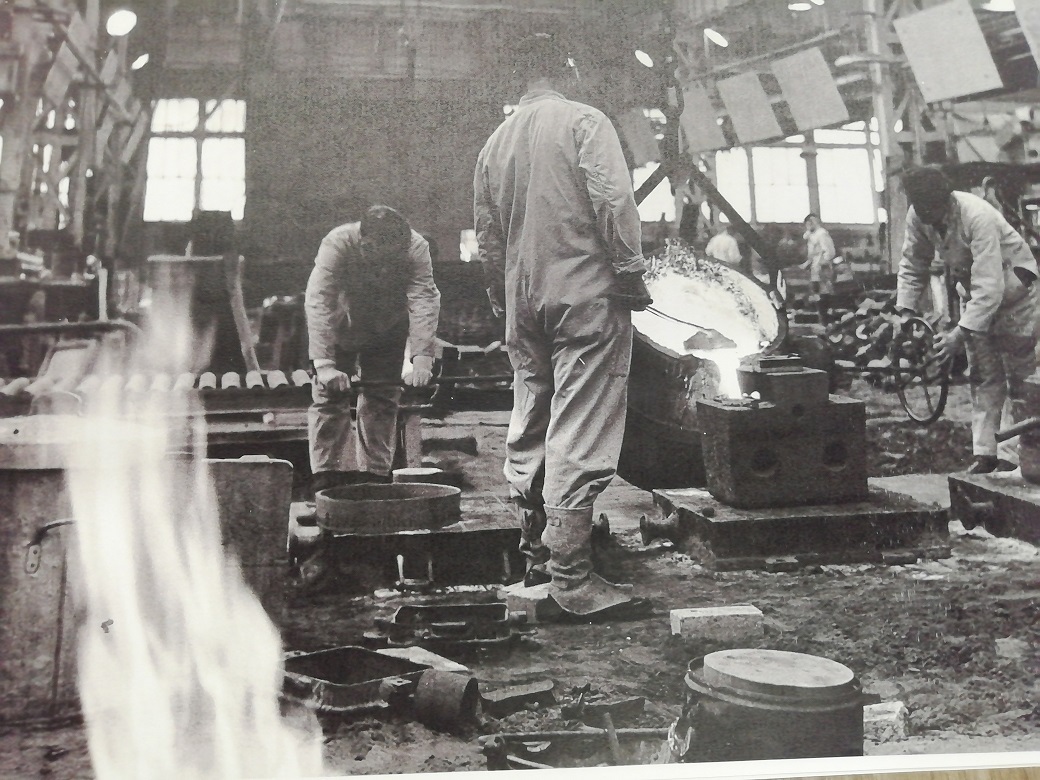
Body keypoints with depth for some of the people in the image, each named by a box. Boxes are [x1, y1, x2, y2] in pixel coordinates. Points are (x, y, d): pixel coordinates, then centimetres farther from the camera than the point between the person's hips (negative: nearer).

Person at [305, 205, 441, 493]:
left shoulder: (416, 248, -30)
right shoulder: (336, 245, -35)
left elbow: (424, 301, -37)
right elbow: (318, 302, -42)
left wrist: (422, 358, -50)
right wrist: (324, 365, -51)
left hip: (387, 332, 2)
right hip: (339, 329, -1)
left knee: (382, 402, 1)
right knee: (329, 398, -7)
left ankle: (374, 475, 9)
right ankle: (327, 477, -3)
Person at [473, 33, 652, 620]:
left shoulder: (496, 142, 15)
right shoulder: (585, 121, -4)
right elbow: (614, 203, -15)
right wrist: (631, 273, -8)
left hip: (523, 304, 7)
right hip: (586, 293, -7)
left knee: (529, 429, 14)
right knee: (579, 434, -8)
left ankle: (537, 556, 24)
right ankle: (571, 575, -10)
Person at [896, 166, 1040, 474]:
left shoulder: (978, 217, -36)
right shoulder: (917, 217, -17)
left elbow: (989, 288, -39)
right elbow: (912, 265, -3)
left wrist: (961, 333, -44)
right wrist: (905, 310, -13)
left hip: (1011, 284, -6)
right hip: (972, 289, 6)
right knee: (982, 375, 7)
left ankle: (1011, 457, -3)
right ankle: (985, 452, 10)